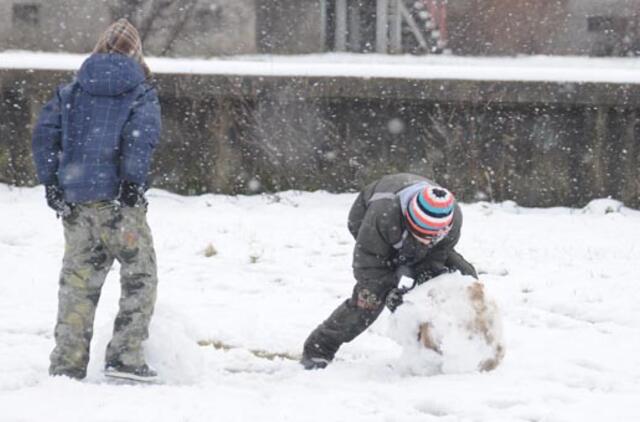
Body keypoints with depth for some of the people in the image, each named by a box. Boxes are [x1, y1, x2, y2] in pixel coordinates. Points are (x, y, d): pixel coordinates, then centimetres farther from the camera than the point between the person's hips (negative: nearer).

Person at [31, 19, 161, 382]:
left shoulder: (73, 91, 13)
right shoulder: (140, 92, 1)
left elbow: (45, 132, 5)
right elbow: (142, 136, -15)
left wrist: (51, 182, 6)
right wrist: (133, 182, -13)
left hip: (76, 200, 4)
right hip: (118, 201, -4)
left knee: (78, 283, 9)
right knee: (139, 277, 7)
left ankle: (67, 365, 6)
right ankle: (125, 356, -3)